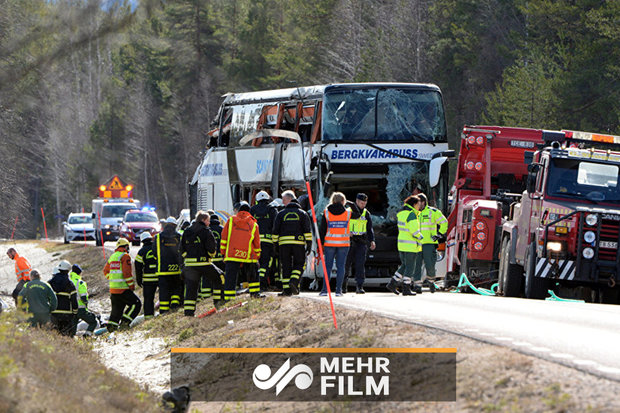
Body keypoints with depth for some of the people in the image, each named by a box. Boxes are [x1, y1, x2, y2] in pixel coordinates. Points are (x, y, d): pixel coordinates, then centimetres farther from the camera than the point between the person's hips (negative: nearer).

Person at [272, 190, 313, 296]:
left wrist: (276, 244, 16)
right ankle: (294, 282, -13)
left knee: (286, 266, 5)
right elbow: (307, 230, 1)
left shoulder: (281, 214, 7)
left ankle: (286, 288, 1)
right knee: (299, 264, 10)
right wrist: (309, 244, 3)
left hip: (284, 243, 1)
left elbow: (275, 231, 8)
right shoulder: (302, 213, 7)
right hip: (298, 243, -1)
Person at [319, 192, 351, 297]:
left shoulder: (326, 213, 0)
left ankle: (325, 289, 0)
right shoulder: (348, 213, 0)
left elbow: (322, 230, 1)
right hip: (344, 243, 0)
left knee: (328, 266, 5)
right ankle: (338, 290, -1)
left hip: (329, 243, 0)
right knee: (340, 266, 4)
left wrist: (320, 244, 5)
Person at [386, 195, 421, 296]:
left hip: (401, 244, 8)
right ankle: (406, 289, 2)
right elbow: (414, 230, -20)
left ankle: (392, 283, 12)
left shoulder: (401, 213, 12)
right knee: (410, 267, 0)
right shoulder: (411, 214, -16)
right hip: (410, 245, -8)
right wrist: (420, 237, -2)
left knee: (404, 266, 18)